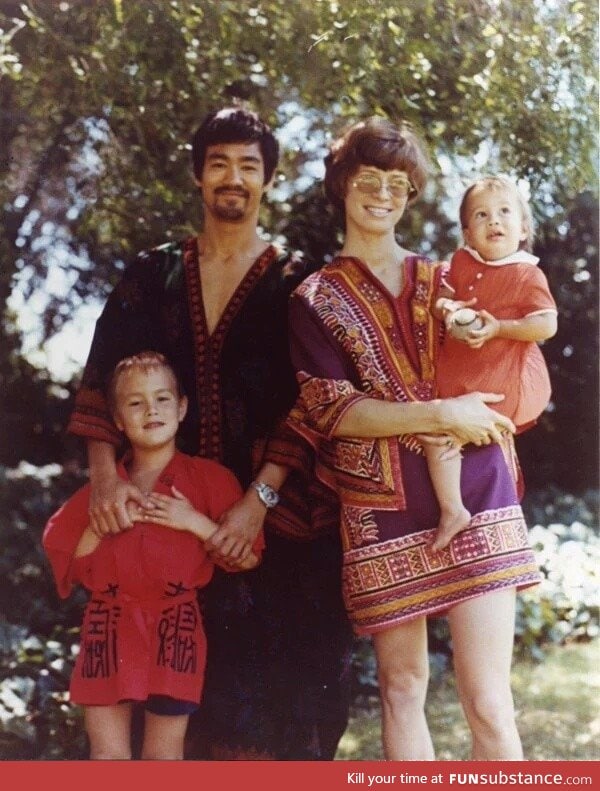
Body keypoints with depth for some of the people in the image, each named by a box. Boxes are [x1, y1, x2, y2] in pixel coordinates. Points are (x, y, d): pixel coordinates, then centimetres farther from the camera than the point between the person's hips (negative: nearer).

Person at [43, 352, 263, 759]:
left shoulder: (208, 477, 3)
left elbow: (249, 556, -2)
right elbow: (69, 564, 10)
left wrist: (194, 522, -12)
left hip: (174, 627, -3)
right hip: (110, 627, 3)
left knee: (164, 757, 3)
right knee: (107, 755, 3)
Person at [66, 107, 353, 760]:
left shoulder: (294, 281, 2)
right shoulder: (153, 275, 9)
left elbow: (310, 403, -7)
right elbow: (102, 377, -1)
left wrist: (260, 498, -19)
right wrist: (103, 474, -17)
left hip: (277, 510, -2)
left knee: (276, 671, -3)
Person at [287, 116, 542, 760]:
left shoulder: (442, 281, 17)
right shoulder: (315, 299, 9)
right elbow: (328, 409, -3)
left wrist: (478, 420, -1)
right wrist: (439, 416, -12)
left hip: (473, 500, 1)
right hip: (384, 511, -1)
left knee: (488, 702, -6)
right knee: (402, 689, 6)